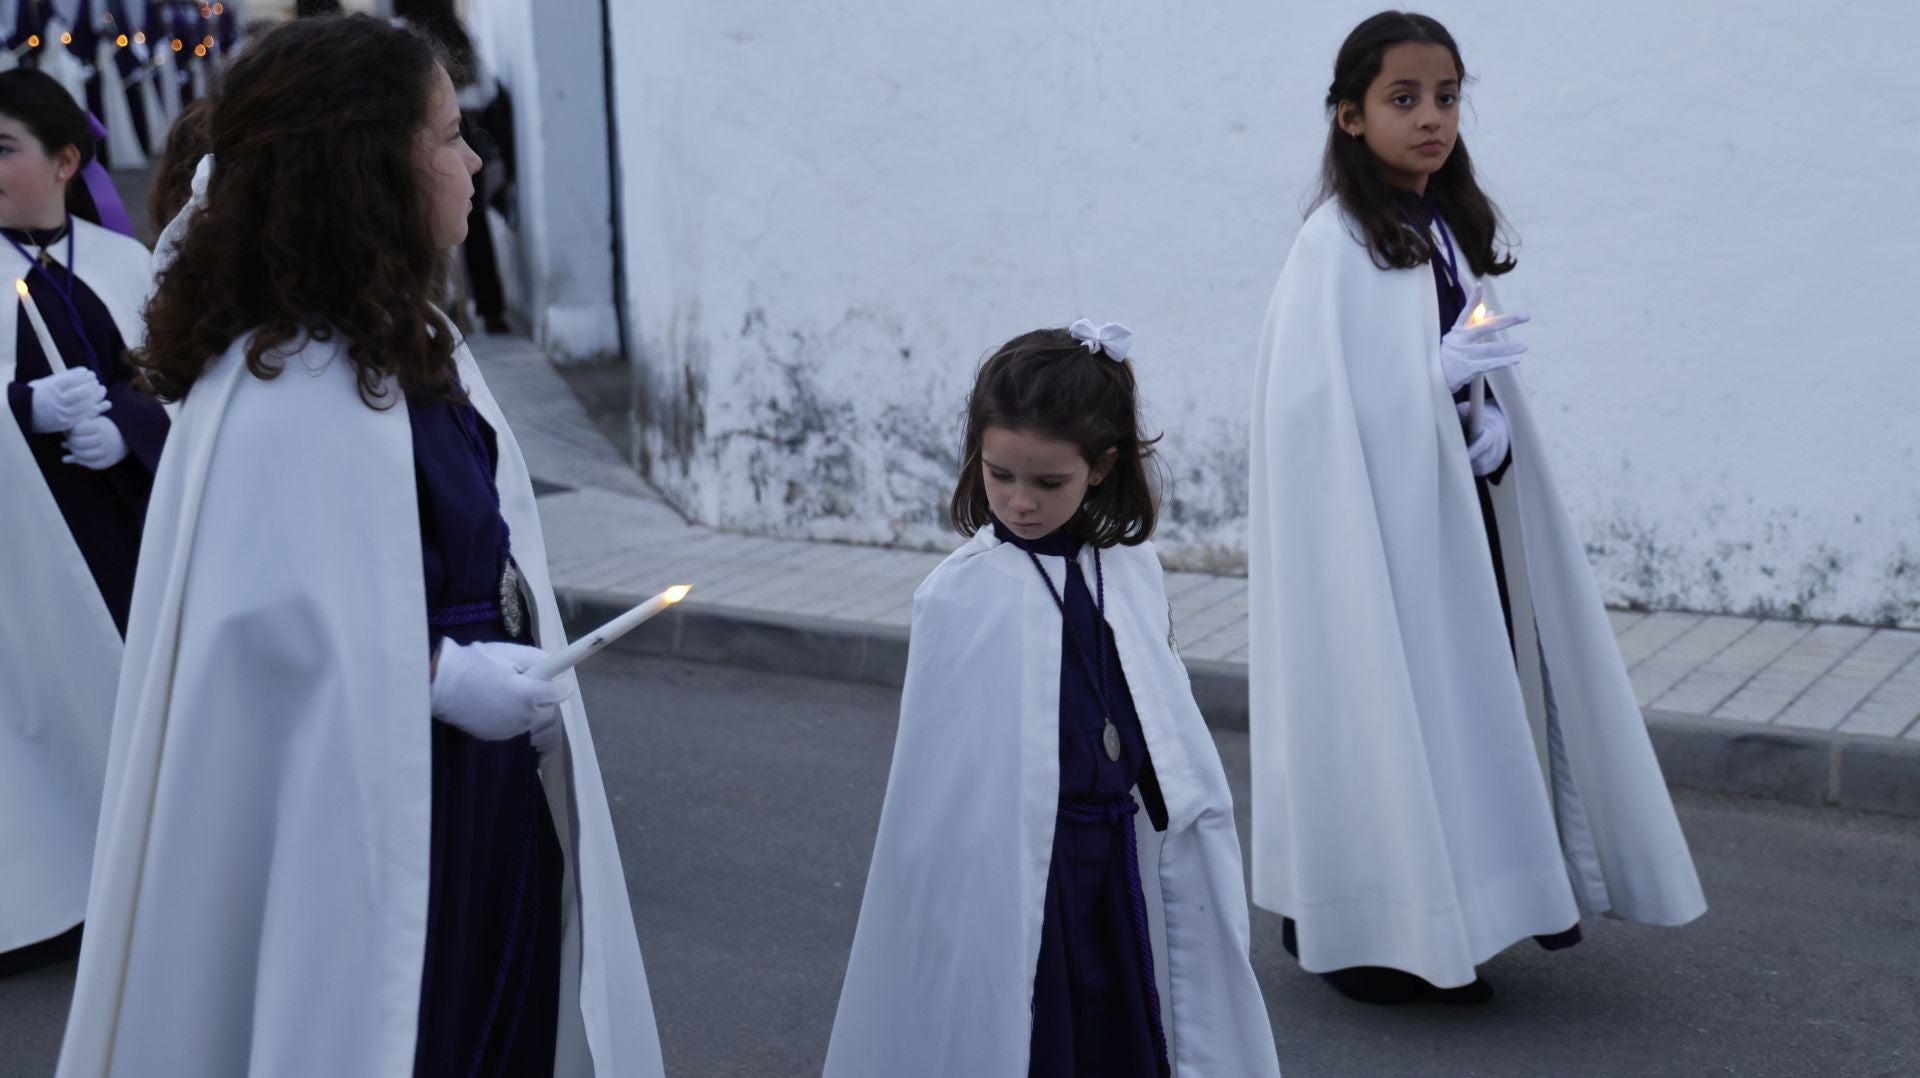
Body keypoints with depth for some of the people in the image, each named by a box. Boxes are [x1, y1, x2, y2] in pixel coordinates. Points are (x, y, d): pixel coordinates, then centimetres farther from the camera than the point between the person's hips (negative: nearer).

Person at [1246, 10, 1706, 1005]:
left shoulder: (1452, 231, 11)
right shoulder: (1335, 244, -12)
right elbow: (1317, 394, -17)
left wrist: (1491, 421, -2)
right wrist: (1440, 374, -24)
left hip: (1458, 512, 7)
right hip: (1374, 518, -7)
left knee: (1458, 697, 8)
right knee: (1376, 699, -2)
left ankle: (1430, 936, 20)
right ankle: (1351, 928, 13)